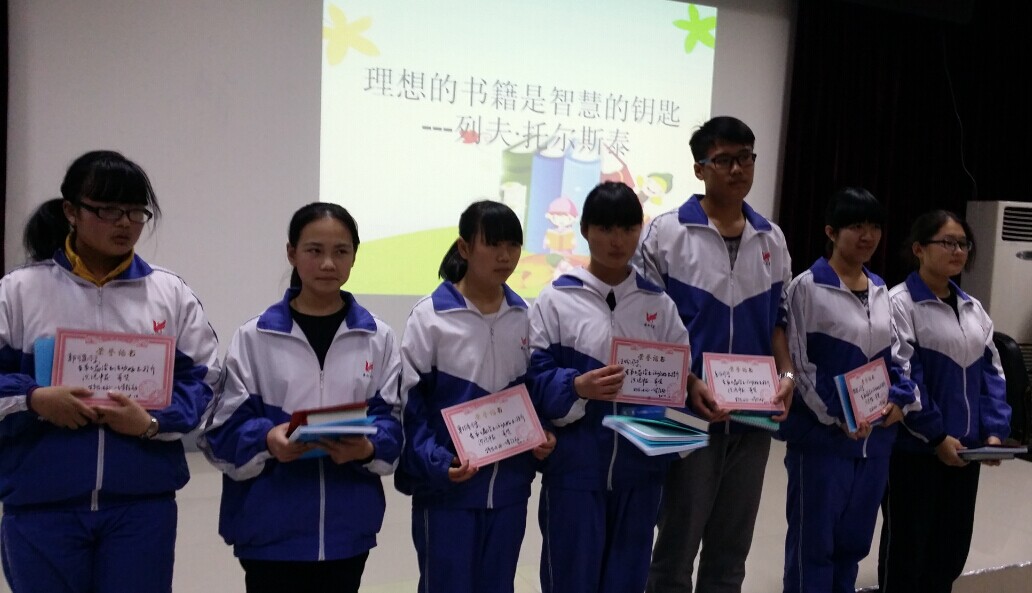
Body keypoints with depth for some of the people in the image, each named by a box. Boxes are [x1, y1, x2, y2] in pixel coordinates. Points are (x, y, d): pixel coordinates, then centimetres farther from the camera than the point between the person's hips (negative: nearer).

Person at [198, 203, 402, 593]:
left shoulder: (378, 338, 2)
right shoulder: (254, 337, -3)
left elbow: (391, 420, -1)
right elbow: (225, 427, -5)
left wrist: (367, 447, -22)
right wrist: (268, 439, -25)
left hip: (348, 526, 2)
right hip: (272, 527, -2)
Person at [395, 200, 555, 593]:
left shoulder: (525, 316, 5)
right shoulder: (430, 316, -11)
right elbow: (409, 401, -9)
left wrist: (542, 435, -3)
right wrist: (435, 461, -21)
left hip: (509, 486, 5)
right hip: (447, 489, -4)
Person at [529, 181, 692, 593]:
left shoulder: (659, 303, 6)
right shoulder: (557, 299, -4)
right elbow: (535, 376, -8)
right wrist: (577, 387, -25)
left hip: (641, 464, 3)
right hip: (575, 464, -3)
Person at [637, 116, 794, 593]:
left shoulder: (772, 239, 8)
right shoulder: (666, 233, -7)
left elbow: (778, 319, 14)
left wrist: (787, 374, -3)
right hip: (689, 415, -4)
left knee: (731, 550, 17)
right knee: (676, 547, 9)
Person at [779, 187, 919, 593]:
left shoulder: (880, 290, 12)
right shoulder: (808, 287, -9)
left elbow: (894, 354, 17)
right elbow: (797, 362, -11)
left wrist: (900, 400, -1)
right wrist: (838, 414, -18)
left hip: (876, 436, 7)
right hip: (821, 435, -6)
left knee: (854, 539, 16)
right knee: (813, 540, 3)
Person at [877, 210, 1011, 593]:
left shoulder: (974, 308, 11)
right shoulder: (899, 303, -11)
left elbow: (991, 372, 10)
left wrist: (994, 430, -2)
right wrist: (936, 436, -16)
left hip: (964, 448, 7)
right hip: (914, 448, -7)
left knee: (953, 545, 16)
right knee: (907, 545, 6)